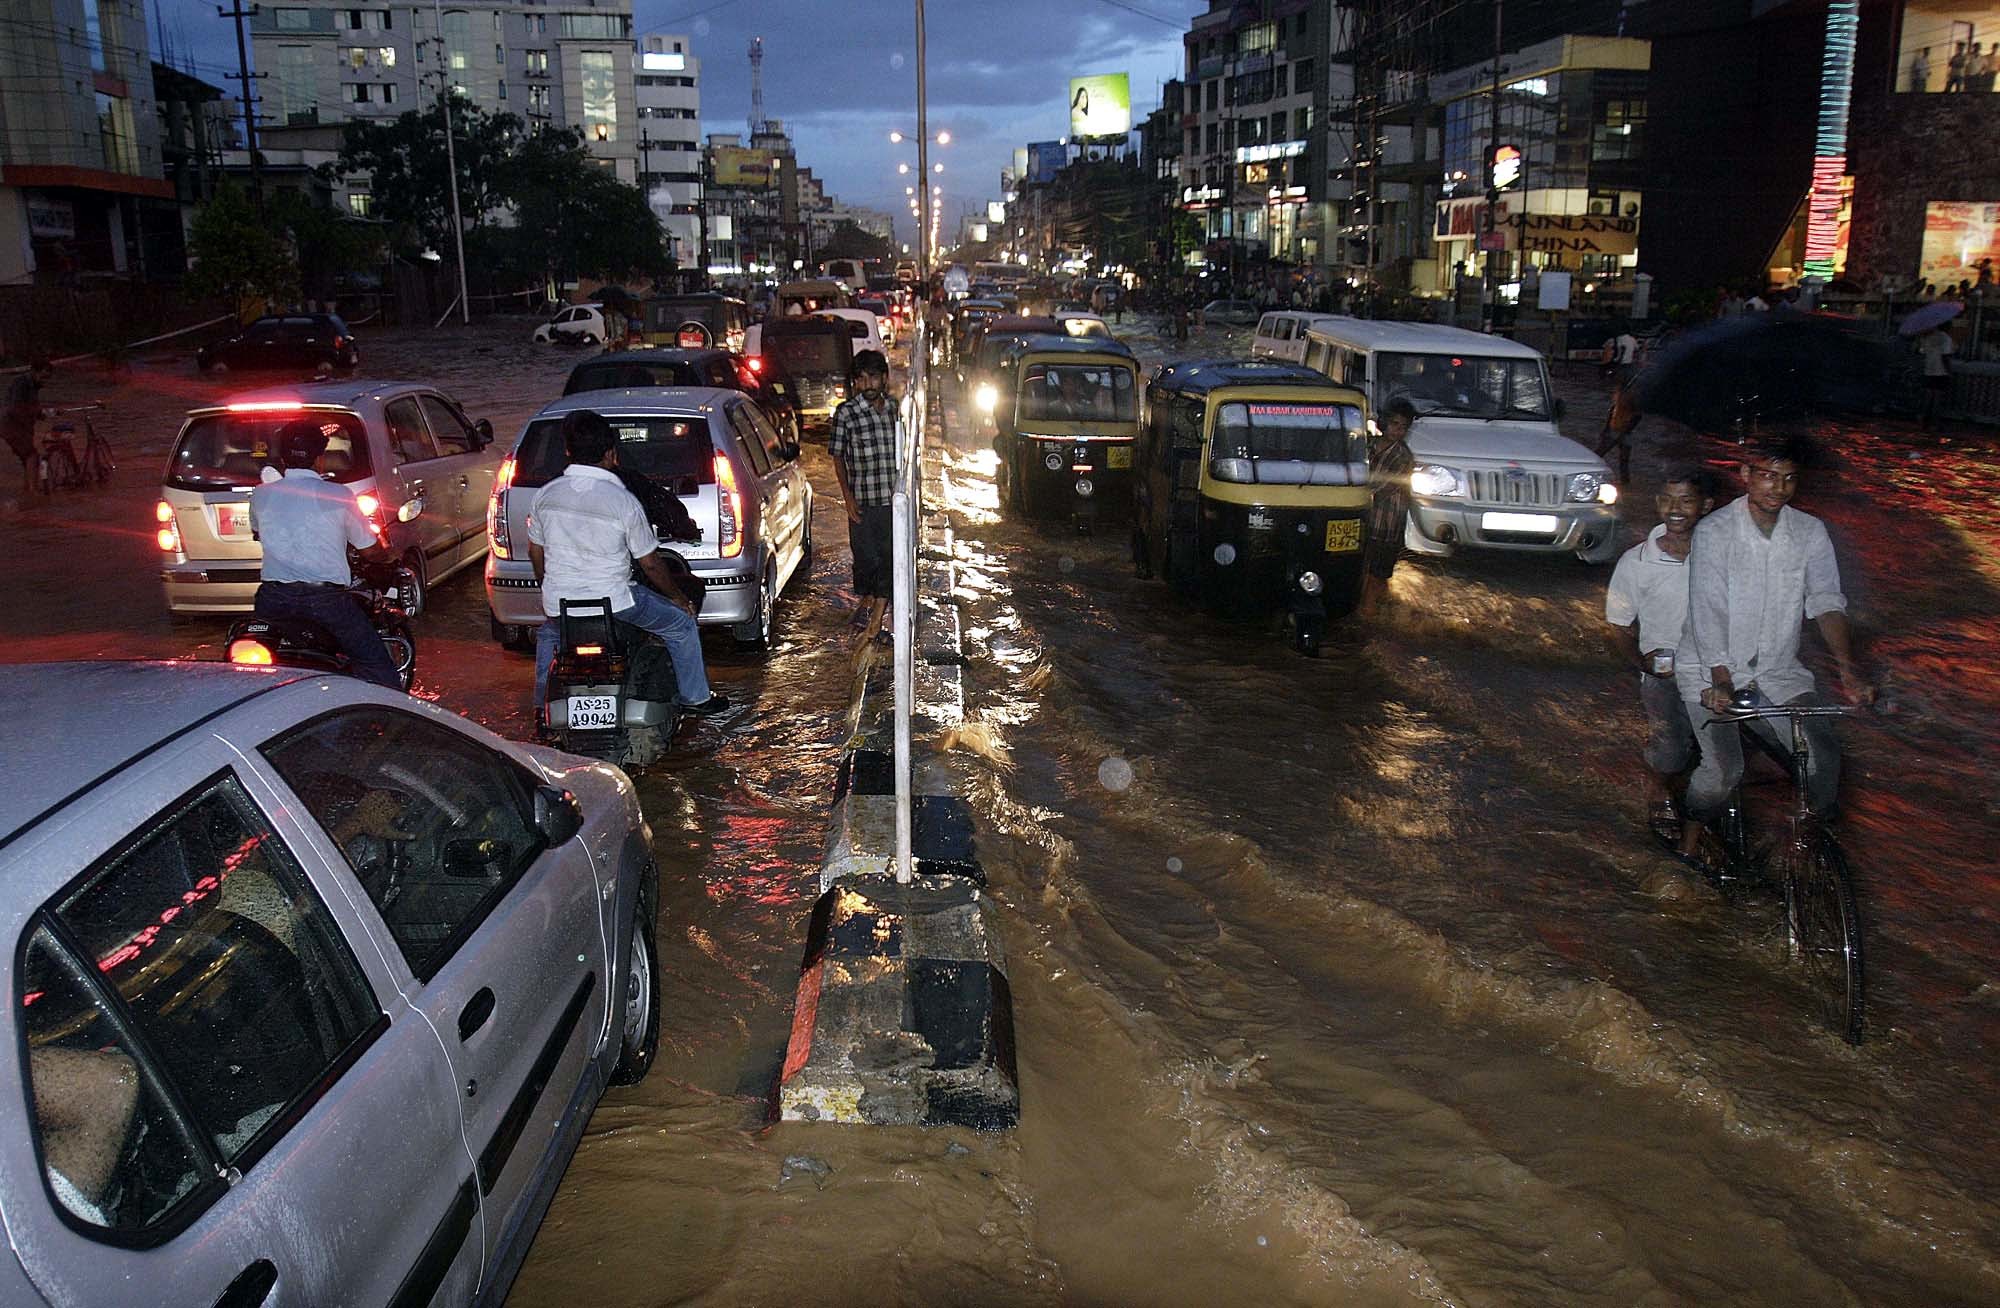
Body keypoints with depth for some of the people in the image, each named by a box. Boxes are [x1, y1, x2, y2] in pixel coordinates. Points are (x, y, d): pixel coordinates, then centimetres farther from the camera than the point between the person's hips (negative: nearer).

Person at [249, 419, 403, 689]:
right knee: (375, 663, 1)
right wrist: (388, 552, 29)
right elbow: (370, 549, 6)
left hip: (274, 598, 4)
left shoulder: (261, 495, 6)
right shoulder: (339, 496, -3)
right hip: (327, 599, -3)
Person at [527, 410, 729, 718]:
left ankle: (544, 704, 38)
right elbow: (650, 564, -6)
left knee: (548, 633, 39)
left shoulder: (544, 496, -1)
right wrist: (679, 598, 10)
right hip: (614, 603, -4)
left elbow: (536, 553, 11)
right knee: (682, 623, 16)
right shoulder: (623, 501, -13)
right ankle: (695, 698, 23)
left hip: (558, 603, 4)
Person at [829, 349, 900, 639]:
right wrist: (848, 497, -7)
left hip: (893, 498, 2)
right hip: (862, 501, -2)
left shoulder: (895, 410, 5)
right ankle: (868, 601, 31)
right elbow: (838, 457, -1)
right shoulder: (846, 412, -5)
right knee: (865, 554, 8)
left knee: (890, 554, 0)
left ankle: (879, 611, 8)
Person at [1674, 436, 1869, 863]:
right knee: (1722, 768, -17)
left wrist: (1848, 668, -19)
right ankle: (1691, 838, 10)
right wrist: (1722, 683, -30)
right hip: (1712, 670, -4)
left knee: (1823, 754, -12)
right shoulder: (1714, 531, -13)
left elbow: (1826, 600, -5)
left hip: (1777, 670, 4)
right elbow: (1709, 613, -20)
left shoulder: (1810, 532, 1)